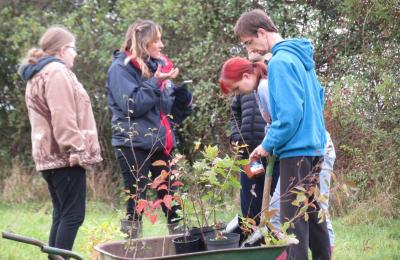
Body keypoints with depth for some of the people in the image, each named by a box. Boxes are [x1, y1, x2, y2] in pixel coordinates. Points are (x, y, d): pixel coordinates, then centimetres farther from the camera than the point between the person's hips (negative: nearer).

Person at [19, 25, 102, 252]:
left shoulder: (38, 76, 22)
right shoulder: (57, 72, -11)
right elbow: (63, 119, -20)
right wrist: (78, 151, -20)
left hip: (50, 156, 10)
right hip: (65, 156, -10)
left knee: (62, 214, 11)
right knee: (73, 214, -10)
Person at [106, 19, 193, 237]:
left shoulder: (158, 65, 14)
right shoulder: (121, 68, -6)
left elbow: (170, 107, 18)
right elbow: (132, 105, -18)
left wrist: (182, 98, -2)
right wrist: (155, 83, -18)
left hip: (160, 143, 7)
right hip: (134, 144, -7)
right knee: (136, 202, -4)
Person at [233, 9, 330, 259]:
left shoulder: (280, 61, -16)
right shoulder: (302, 56, 12)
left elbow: (291, 112, -22)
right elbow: (318, 96, 22)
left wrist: (268, 144, -12)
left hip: (296, 149, -9)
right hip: (315, 145, 9)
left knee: (293, 217, -6)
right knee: (312, 212, 16)